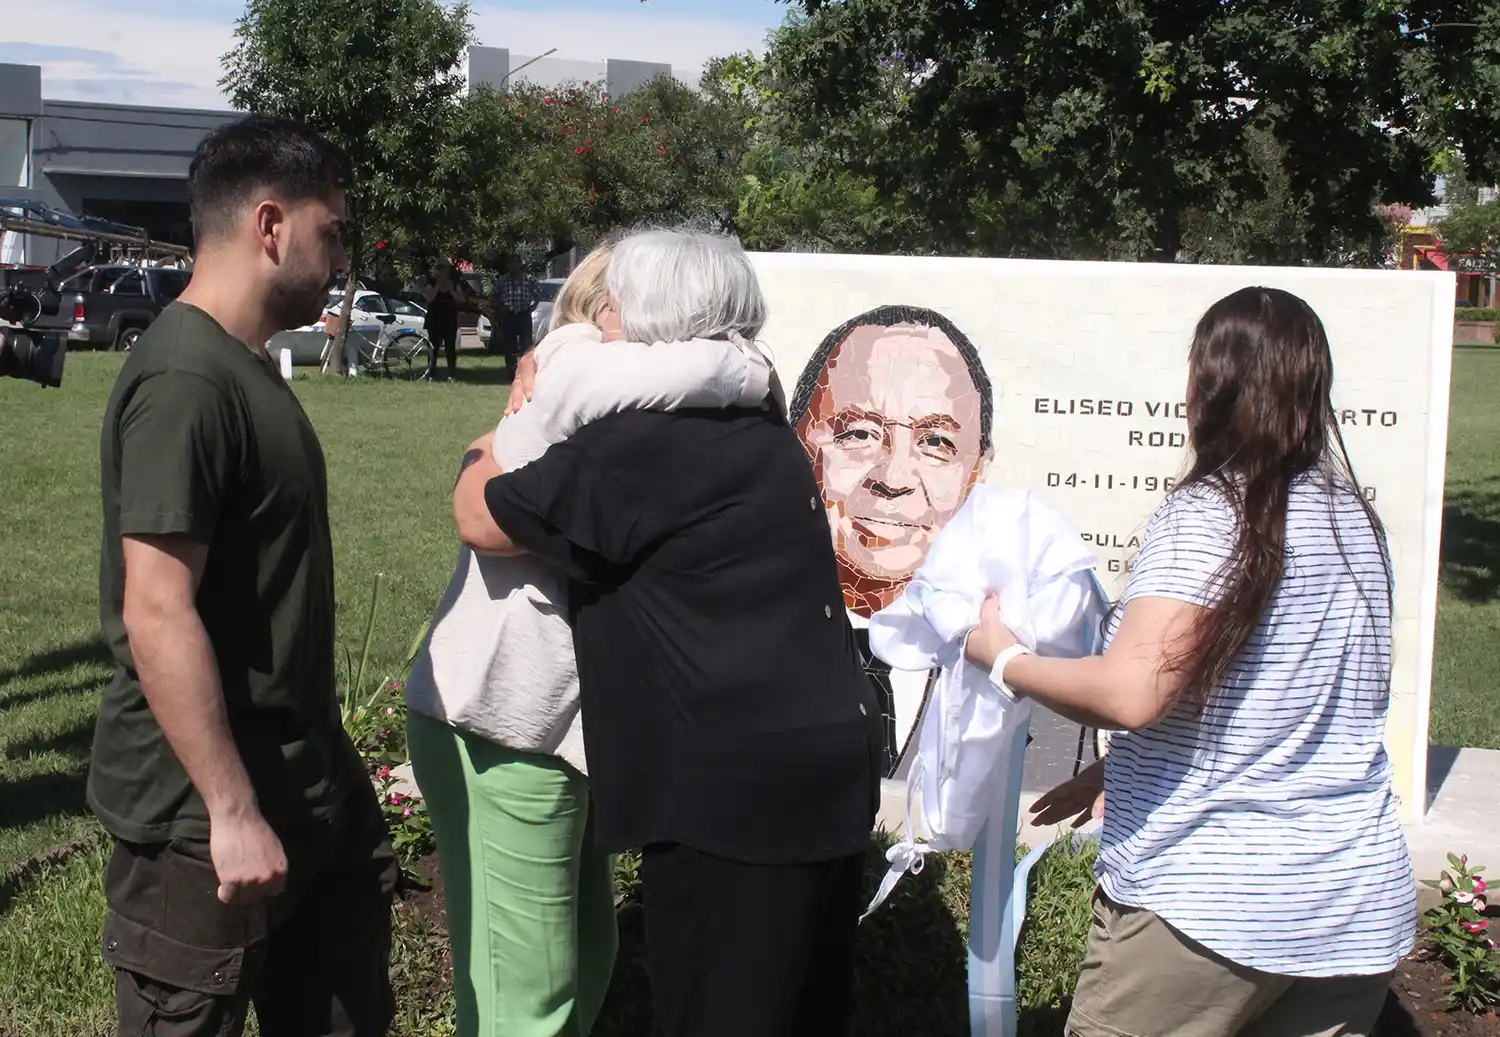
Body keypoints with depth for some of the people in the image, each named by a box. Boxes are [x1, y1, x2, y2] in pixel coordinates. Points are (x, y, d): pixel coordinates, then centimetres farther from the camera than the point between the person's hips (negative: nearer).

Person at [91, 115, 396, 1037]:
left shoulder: (246, 369, 11)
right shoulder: (185, 380, -19)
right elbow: (156, 614, -24)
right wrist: (233, 812, -23)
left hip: (306, 785, 9)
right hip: (210, 821, -9)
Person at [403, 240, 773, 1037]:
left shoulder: (612, 427, 19)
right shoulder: (568, 377, -10)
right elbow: (683, 370, -29)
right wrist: (751, 375, -10)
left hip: (536, 721, 10)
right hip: (496, 725, -10)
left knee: (585, 954, 20)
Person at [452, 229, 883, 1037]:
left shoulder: (642, 441, -15)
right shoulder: (754, 427, 13)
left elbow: (480, 517, -6)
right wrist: (546, 420, 28)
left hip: (739, 782, -9)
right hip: (828, 758, 9)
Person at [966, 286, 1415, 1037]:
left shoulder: (1209, 513, -15)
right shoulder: (1355, 518, 6)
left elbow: (1130, 694, -24)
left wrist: (1004, 661, -6)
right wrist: (1118, 768, 20)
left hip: (1208, 903, -6)